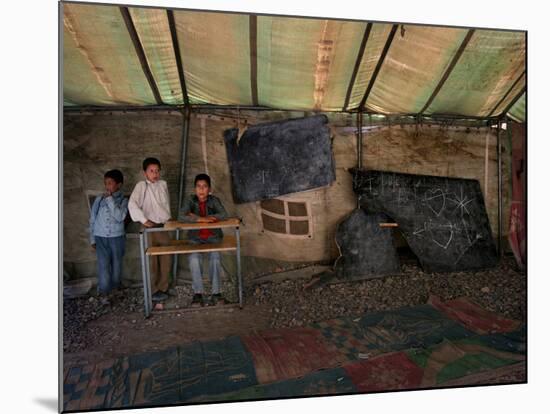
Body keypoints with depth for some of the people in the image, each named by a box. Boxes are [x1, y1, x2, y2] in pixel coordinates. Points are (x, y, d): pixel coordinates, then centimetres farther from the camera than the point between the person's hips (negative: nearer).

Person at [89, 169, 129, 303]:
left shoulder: (123, 200, -3)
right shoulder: (99, 199, 2)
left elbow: (120, 217, -20)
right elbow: (92, 219, 8)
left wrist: (110, 199, -21)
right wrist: (92, 238, 7)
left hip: (117, 238, -1)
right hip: (101, 238, 1)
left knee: (116, 265, 11)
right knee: (103, 265, -5)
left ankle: (115, 289, 31)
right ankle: (103, 292, 4)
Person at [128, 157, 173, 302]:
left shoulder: (163, 184, 9)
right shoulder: (142, 185, -7)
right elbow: (132, 204, -18)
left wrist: (168, 218, 12)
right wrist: (144, 220, -21)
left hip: (163, 227, 5)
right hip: (150, 228, -5)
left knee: (166, 260, 10)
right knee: (152, 261, 0)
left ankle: (163, 288, 24)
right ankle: (153, 291, 12)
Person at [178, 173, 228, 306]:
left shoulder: (214, 200, -6)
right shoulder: (190, 200, -6)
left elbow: (224, 215, -23)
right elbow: (181, 217, -20)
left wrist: (196, 216, -22)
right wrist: (201, 219, -32)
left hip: (213, 236, 0)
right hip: (195, 237, 0)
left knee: (215, 257, -27)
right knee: (193, 258, -27)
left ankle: (216, 293, -17)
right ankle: (198, 293, -17)